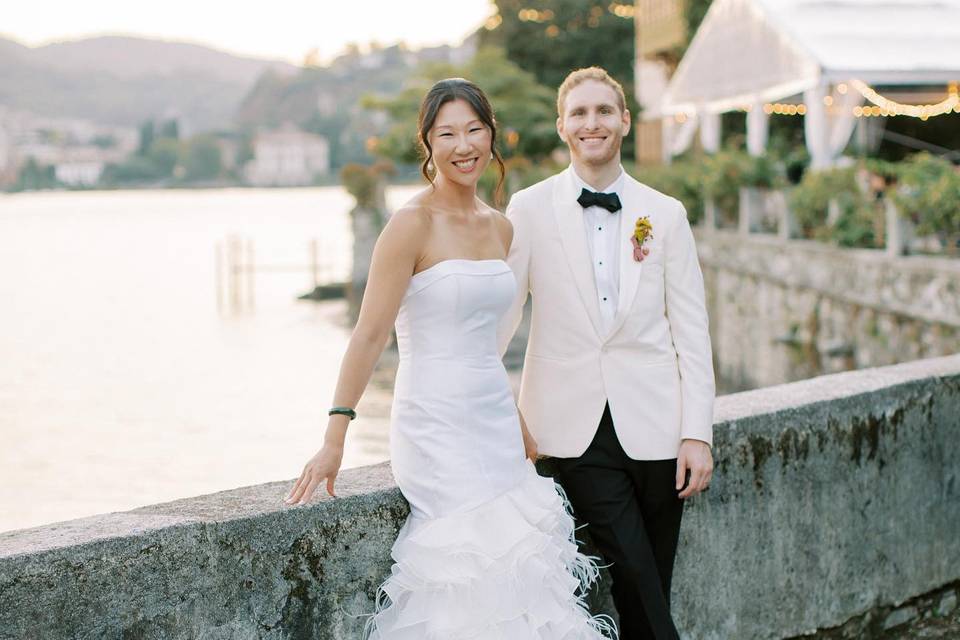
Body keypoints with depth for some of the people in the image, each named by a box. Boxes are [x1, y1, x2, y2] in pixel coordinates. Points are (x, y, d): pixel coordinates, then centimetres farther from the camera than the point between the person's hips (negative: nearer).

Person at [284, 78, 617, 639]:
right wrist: (335, 440, -19)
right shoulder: (414, 224, -11)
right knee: (482, 586, -13)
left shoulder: (500, 227, 11)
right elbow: (370, 334, -15)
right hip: (437, 429, -7)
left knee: (519, 581, 3)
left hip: (494, 425, 7)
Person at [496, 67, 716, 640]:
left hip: (654, 426, 2)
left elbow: (691, 332, 4)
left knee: (652, 592, 7)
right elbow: (501, 315, 4)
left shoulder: (666, 214, 6)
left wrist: (698, 434, -2)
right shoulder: (530, 210, 2)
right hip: (577, 427, -2)